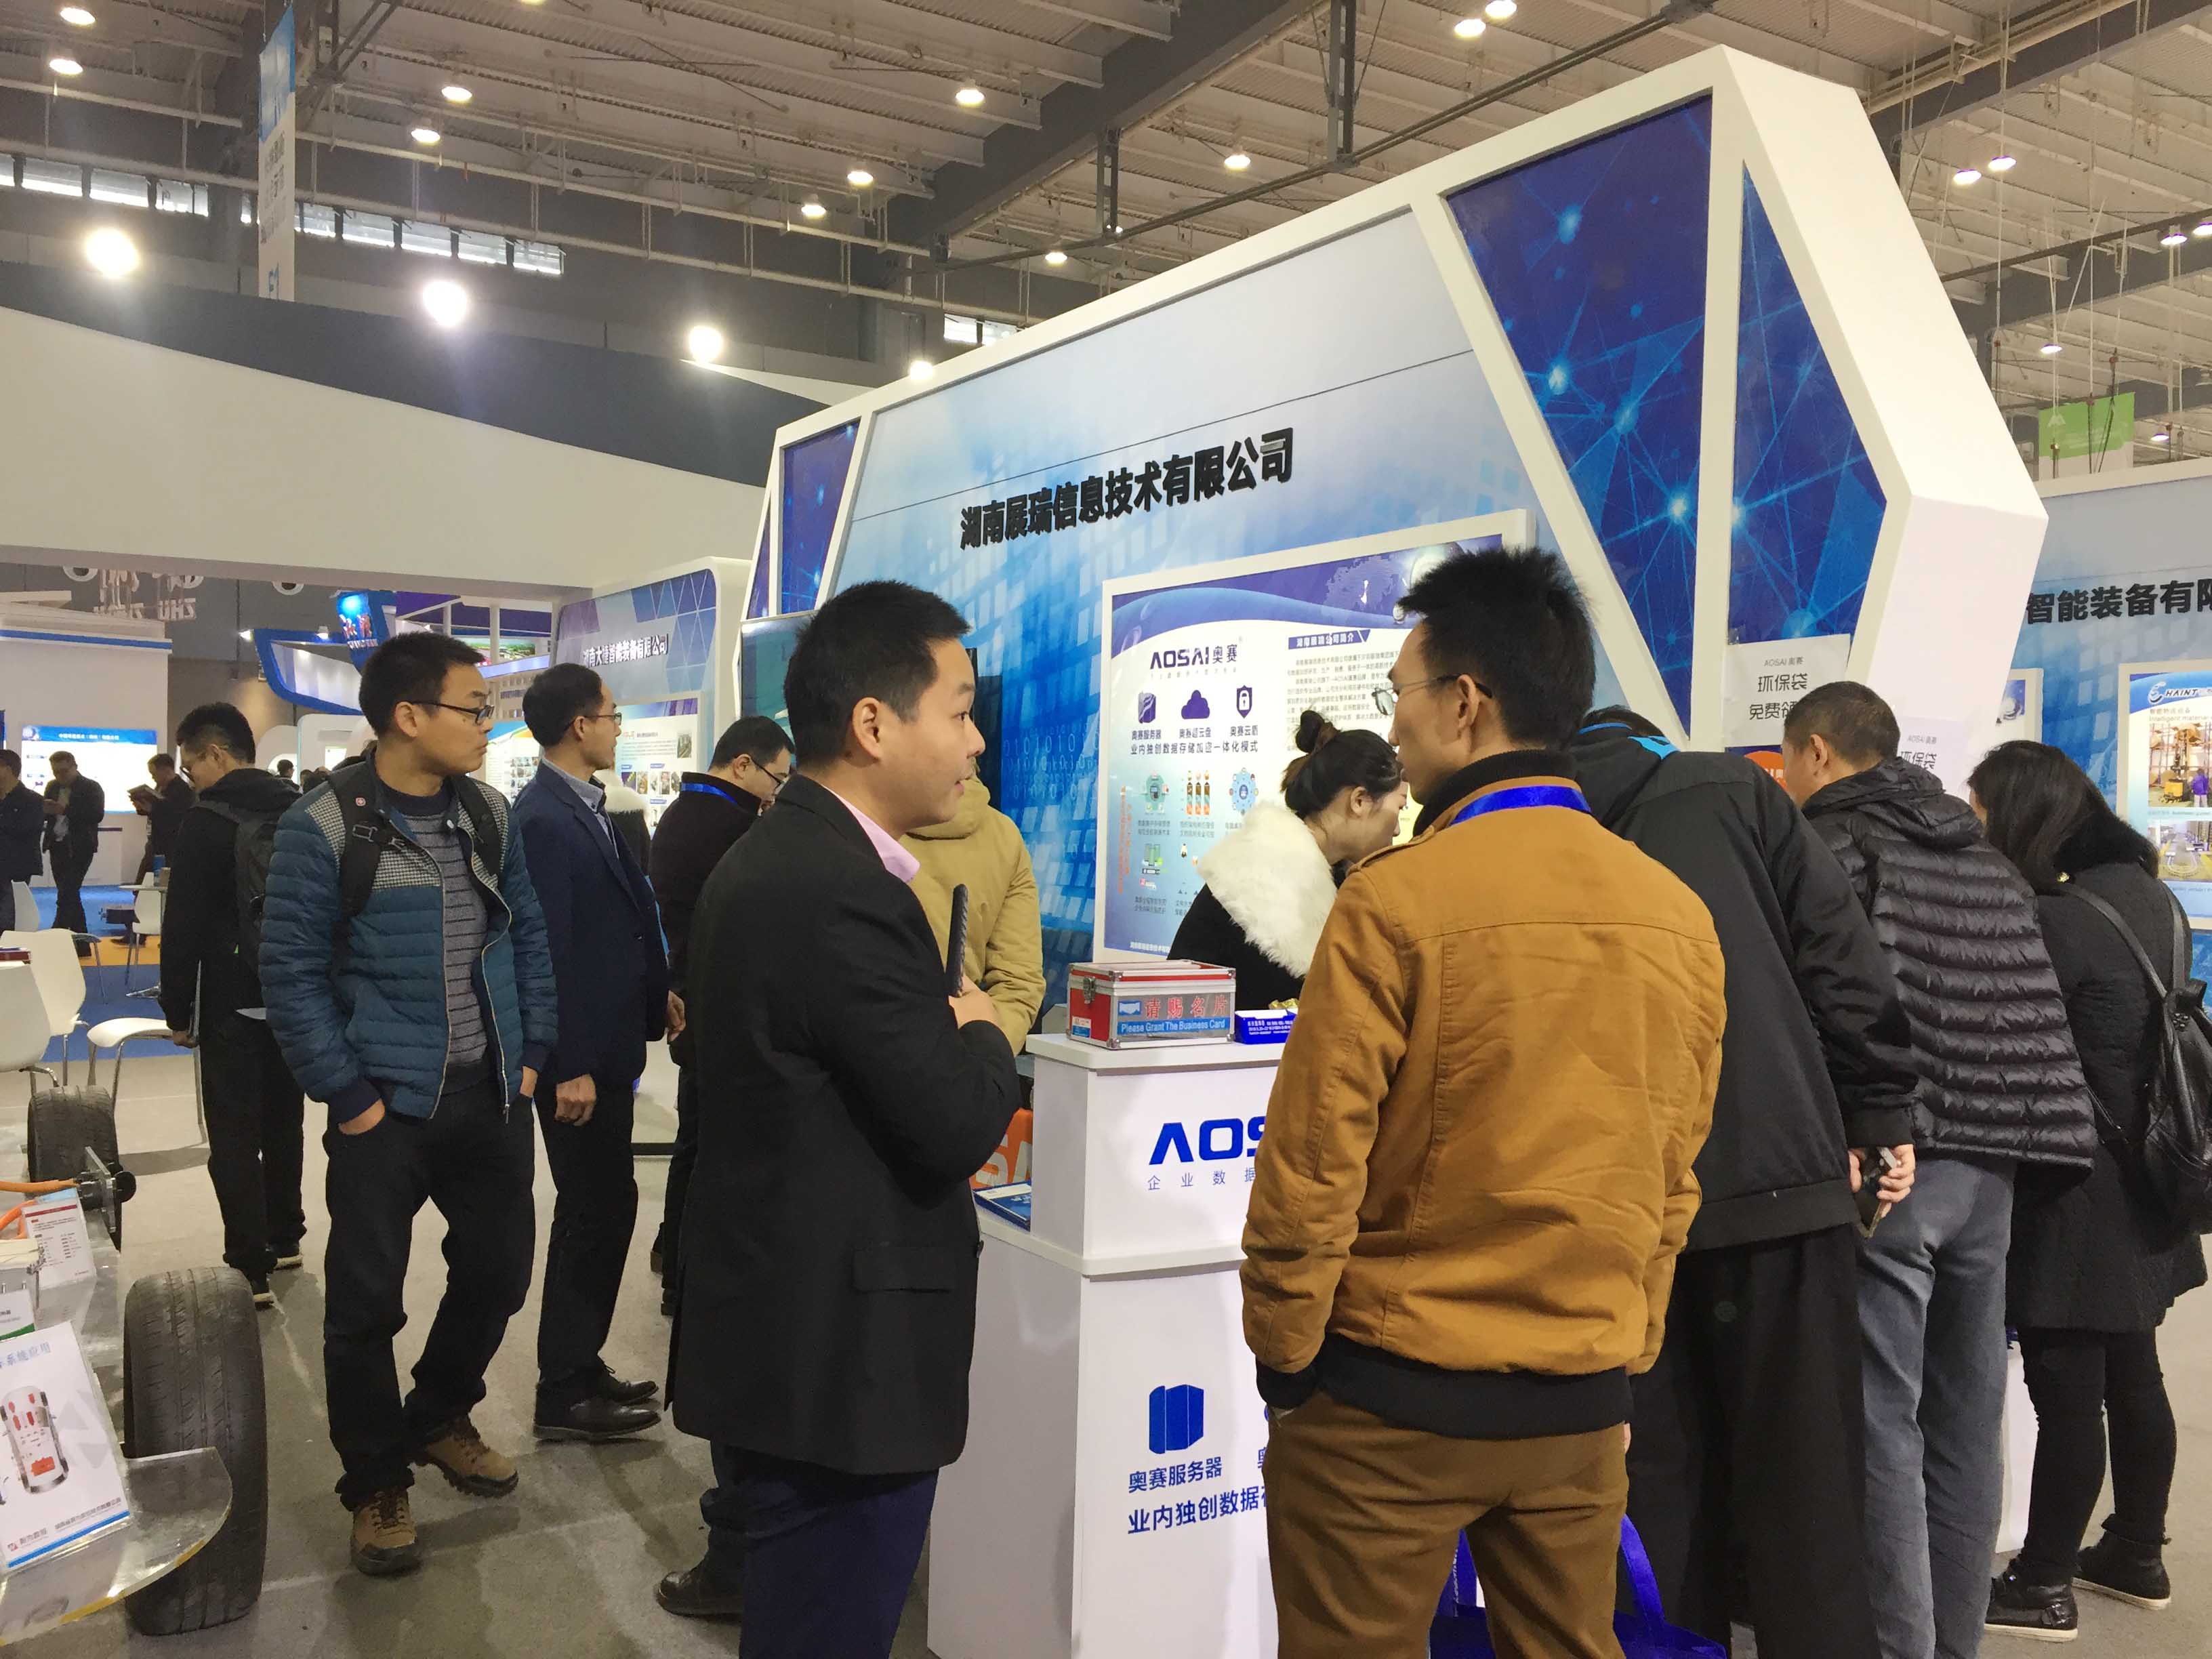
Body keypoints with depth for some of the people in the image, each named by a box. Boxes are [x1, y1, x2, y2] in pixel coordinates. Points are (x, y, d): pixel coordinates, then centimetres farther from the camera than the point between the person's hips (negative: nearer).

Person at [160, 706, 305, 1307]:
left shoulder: (207, 821, -13)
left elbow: (184, 929, -14)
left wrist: (178, 1012, -5)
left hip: (234, 1005, -6)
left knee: (235, 1137, -2)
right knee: (283, 1123, 18)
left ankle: (251, 1267, -2)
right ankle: (284, 1237, 29)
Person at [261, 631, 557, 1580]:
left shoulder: (489, 815, 4)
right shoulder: (325, 826, -12)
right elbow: (291, 972, -10)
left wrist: (532, 1055, 7)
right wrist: (348, 1097, -11)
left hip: (492, 1095, 5)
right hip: (388, 1105, -5)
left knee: (497, 1271, 14)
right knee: (367, 1298, 4)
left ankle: (439, 1419, 40)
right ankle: (376, 1482, 24)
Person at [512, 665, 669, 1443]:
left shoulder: (586, 809, 10)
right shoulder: (544, 819, -20)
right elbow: (547, 949, -22)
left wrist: (655, 995, 15)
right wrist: (568, 1069, -21)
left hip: (608, 1041, 10)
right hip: (579, 1056, -10)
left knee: (602, 1207, 17)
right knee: (595, 1210, -1)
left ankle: (578, 1366, 30)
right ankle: (565, 1395, 13)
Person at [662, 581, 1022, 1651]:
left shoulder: (770, 855, 8)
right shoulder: (842, 892, -24)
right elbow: (960, 1127, -22)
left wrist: (945, 1042, 4)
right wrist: (977, 1035, -4)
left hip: (776, 1328, 10)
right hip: (840, 1351, -10)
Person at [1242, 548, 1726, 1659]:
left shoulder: (1397, 900, -17)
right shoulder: (1677, 913, 0)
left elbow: (1313, 1166, -15)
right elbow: (1671, 1179, 7)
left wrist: (1283, 1361, -1)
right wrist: (1623, 1360, 17)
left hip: (1392, 1394, -5)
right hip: (1582, 1402, 5)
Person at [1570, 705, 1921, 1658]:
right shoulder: (1735, 793, 8)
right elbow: (1841, 957, 0)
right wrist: (1879, 1113, 6)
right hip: (1777, 1176, -1)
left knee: (1656, 1488, 11)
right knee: (1804, 1485, 8)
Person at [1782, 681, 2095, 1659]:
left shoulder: (1830, 844, -4)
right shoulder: (1983, 857, 17)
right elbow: (2034, 1012, 15)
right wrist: (1995, 1143, 17)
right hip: (1990, 1162, 7)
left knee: (1881, 1423, -3)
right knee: (1964, 1422, 13)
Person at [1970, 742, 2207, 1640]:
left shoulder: (2052, 921, -21)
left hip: (2075, 1193, -9)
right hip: (2140, 1187, 9)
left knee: (2065, 1388, 1)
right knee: (2130, 1375, 19)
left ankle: (2044, 1585, 12)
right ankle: (2136, 1555, 33)